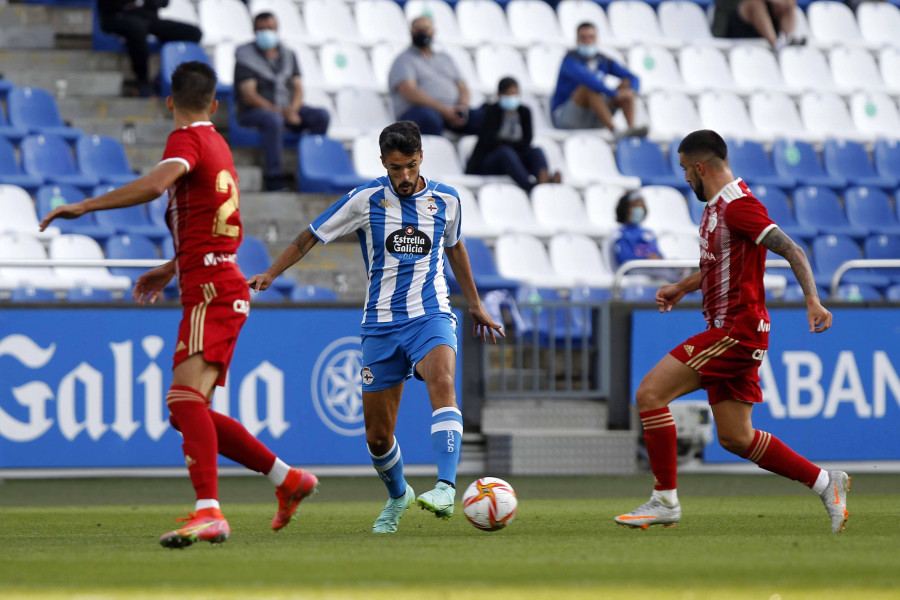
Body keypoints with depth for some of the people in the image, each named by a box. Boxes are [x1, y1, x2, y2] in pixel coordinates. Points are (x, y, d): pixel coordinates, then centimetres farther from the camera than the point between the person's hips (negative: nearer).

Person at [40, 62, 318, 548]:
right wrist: (173, 267, 38)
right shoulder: (216, 144, 22)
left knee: (186, 398, -25)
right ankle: (287, 479, 22)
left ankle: (209, 513, -40)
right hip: (222, 287, 9)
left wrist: (84, 206, -25)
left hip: (211, 291, -9)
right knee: (190, 412, 15)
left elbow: (155, 185, -28)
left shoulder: (187, 139, -6)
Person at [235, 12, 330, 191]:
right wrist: (279, 111, -24)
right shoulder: (245, 57, -6)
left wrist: (292, 110, -15)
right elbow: (249, 96, -14)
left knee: (321, 116, -17)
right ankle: (273, 176, -38)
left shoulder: (288, 55, 12)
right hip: (253, 111, -6)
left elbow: (298, 88, 8)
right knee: (274, 120, -39)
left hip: (286, 109, 6)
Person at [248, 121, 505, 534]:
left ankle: (445, 489, -42)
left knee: (442, 382, -33)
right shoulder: (366, 200, -4)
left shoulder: (445, 200, 3)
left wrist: (475, 305, 30)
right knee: (377, 434, 4)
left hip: (430, 317, -1)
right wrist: (270, 274, -6)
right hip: (381, 325, 1)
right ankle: (398, 497, 35)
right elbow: (311, 237, 5)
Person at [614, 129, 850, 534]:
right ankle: (826, 484, 16)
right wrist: (682, 288, 22)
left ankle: (665, 501, -10)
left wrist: (812, 300, -31)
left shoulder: (737, 206, -15)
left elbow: (791, 250, -20)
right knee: (735, 438, 11)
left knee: (650, 394, -13)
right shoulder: (716, 206, 16)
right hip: (727, 331, 10)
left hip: (737, 330, -10)